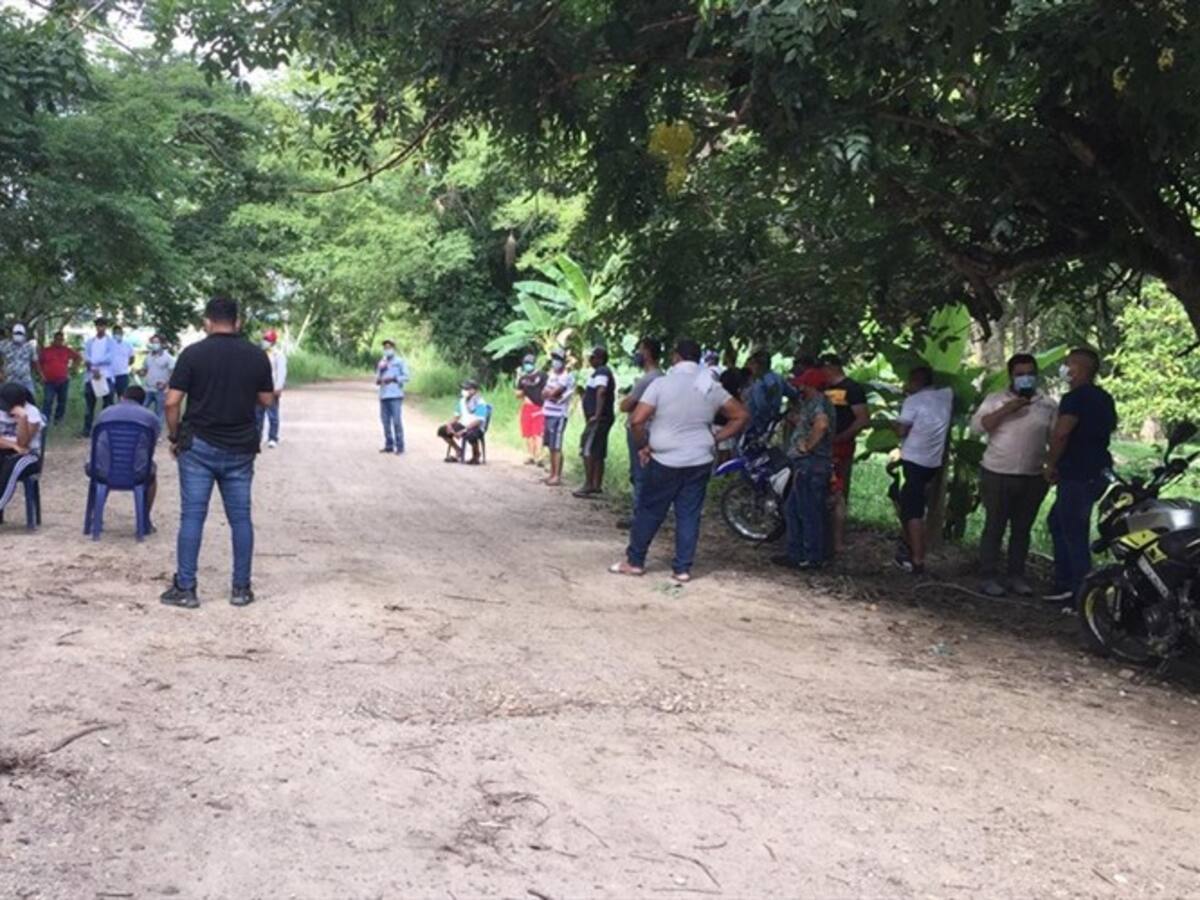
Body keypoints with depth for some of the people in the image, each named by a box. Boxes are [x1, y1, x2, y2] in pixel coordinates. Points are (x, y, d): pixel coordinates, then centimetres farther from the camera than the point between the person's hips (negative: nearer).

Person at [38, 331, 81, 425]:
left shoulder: (67, 350, 4)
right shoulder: (46, 350, 1)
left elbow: (79, 358, 16)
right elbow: (39, 362, 11)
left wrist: (71, 368, 9)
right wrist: (42, 374, 3)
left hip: (63, 381, 2)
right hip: (49, 381, -2)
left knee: (62, 401, 9)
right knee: (47, 401, -9)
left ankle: (58, 419, 22)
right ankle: (44, 420, -10)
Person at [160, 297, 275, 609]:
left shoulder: (193, 353, -6)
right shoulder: (257, 356, 2)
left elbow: (172, 401, -9)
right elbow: (267, 400, 9)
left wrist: (174, 436, 4)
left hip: (199, 446, -2)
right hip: (241, 448, 2)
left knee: (192, 516, 3)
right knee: (240, 518, 9)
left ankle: (185, 589, 5)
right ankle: (241, 588, 13)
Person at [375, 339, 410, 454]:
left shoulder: (400, 361, 4)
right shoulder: (382, 363, 19)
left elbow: (406, 377, -3)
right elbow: (377, 379, 21)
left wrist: (393, 379, -14)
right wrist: (378, 380, -2)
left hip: (395, 395, -5)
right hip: (383, 396, 5)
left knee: (397, 421, -10)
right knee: (386, 421, 4)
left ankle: (399, 446, -7)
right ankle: (389, 445, 11)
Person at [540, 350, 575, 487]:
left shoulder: (567, 377, -10)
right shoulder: (552, 375, 16)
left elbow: (555, 393, -18)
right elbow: (544, 394, 10)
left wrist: (548, 393, 2)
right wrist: (552, 395, -8)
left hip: (558, 416, -8)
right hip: (548, 414, 8)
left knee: (556, 447, -8)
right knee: (551, 446, 11)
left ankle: (557, 477, -6)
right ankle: (552, 474, 18)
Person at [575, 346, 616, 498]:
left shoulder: (601, 372, -12)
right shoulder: (605, 372, 21)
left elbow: (601, 391, -27)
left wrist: (597, 415, -32)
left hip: (598, 419, -11)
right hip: (604, 418, 11)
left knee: (588, 451, -10)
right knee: (598, 453, 11)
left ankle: (589, 486, -12)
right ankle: (597, 486, 13)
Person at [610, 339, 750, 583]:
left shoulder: (661, 384, -10)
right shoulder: (711, 387, 2)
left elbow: (637, 420, -16)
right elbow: (741, 416, 6)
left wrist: (643, 446, -1)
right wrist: (715, 438, 6)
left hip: (665, 461, -3)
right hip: (700, 462, 3)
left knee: (649, 512, 9)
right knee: (689, 515, 9)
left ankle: (634, 561, 20)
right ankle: (682, 568, 10)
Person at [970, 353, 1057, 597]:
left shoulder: (1048, 405, 8)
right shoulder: (995, 400, 1)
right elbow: (976, 426, -11)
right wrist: (1006, 410, -19)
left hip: (1033, 478, 3)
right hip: (998, 475, -3)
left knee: (1022, 529, 10)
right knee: (994, 527, 0)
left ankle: (1016, 576, 19)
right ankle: (989, 577, 5)